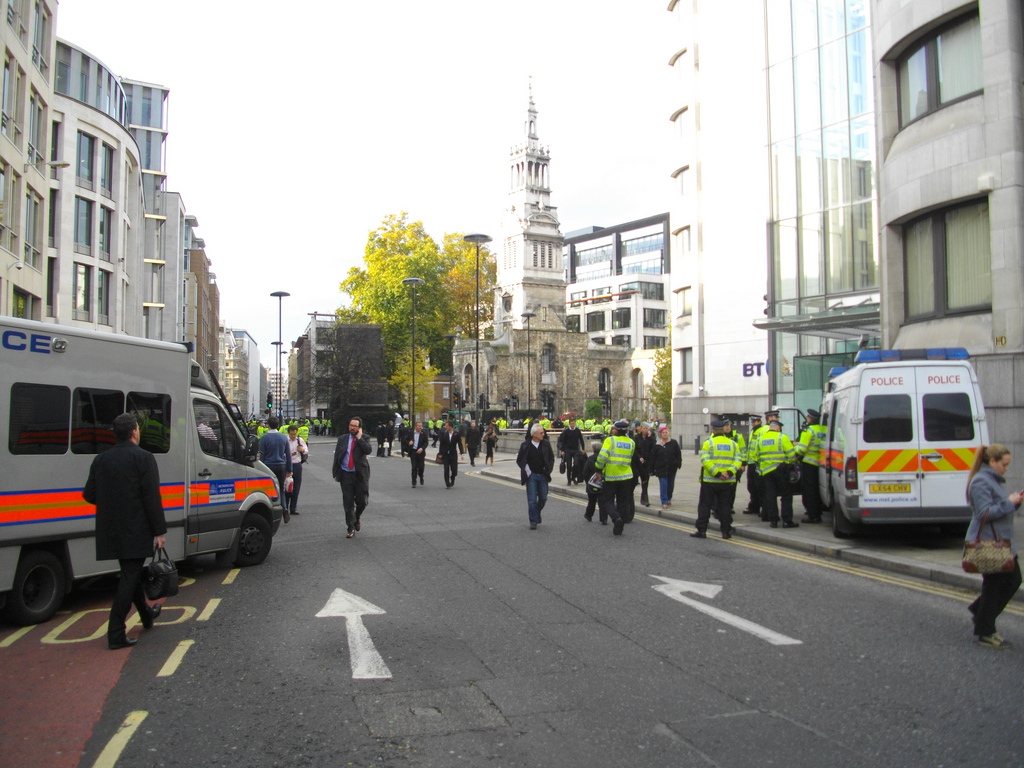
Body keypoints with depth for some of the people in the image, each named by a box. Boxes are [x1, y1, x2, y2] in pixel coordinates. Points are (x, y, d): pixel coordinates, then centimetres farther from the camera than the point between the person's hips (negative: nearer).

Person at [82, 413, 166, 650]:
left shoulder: (101, 460, 5)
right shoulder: (143, 458, -12)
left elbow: (89, 495, 7)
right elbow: (152, 497, -16)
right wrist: (159, 530, -11)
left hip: (110, 531, 7)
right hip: (136, 531, -6)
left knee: (131, 574, 22)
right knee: (130, 578, -1)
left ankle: (146, 614, 40)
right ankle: (116, 634, -2)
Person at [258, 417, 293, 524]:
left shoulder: (264, 438, -7)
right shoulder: (284, 437, 4)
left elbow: (261, 456, -6)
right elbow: (288, 455, 9)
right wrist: (289, 470, 16)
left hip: (269, 467, -3)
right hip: (281, 467, 3)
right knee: (281, 490, 15)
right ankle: (284, 509, -4)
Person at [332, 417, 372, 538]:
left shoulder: (364, 439, 1)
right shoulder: (342, 439, 8)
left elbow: (368, 450, -19)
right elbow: (336, 456, 9)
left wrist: (359, 437, -14)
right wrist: (335, 473, 3)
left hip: (360, 475, -2)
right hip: (346, 475, 2)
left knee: (362, 501, 1)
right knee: (348, 503, 3)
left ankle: (356, 518, 30)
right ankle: (351, 528, 10)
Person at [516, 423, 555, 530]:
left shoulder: (546, 444, 0)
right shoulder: (525, 445, -7)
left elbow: (551, 458, 10)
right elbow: (519, 460, 1)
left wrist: (548, 470, -1)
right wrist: (526, 470, -7)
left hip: (543, 476, 3)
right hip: (531, 476, -3)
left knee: (543, 498, 10)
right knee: (532, 500, -2)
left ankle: (538, 513, 39)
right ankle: (533, 522, 8)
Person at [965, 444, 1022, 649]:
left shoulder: (994, 480, 15)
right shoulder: (981, 482, -17)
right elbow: (985, 513, -23)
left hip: (1002, 543, 10)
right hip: (987, 543, -10)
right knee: (993, 585, -1)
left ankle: (980, 613, 26)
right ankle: (985, 633, 11)